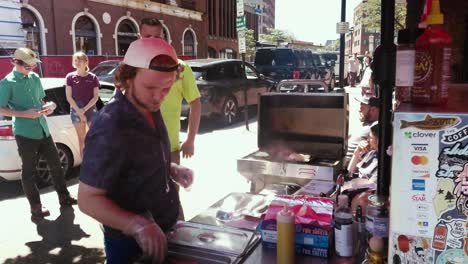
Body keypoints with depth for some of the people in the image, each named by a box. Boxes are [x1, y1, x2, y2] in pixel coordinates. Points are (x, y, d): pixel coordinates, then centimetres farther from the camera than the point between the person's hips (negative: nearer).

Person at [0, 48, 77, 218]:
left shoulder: (35, 78, 10)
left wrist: (46, 107, -1)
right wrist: (24, 114, -22)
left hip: (43, 130, 6)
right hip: (25, 133, -6)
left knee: (55, 164, 12)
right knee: (28, 171, 6)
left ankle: (64, 197, 26)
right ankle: (35, 206, 18)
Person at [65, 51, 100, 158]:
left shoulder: (93, 77, 1)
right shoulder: (70, 77, 2)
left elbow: (96, 97, -2)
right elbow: (69, 97, -1)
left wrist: (84, 109, -12)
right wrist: (79, 111, -11)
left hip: (91, 109, 0)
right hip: (76, 110, 0)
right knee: (82, 139, 6)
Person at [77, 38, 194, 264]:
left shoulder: (150, 110, -2)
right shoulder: (110, 129, -27)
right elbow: (88, 199, -24)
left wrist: (171, 170, -4)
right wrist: (137, 225, -36)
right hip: (130, 243, -8)